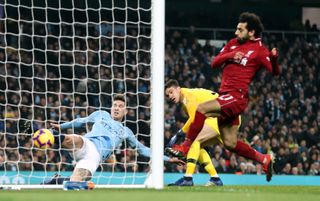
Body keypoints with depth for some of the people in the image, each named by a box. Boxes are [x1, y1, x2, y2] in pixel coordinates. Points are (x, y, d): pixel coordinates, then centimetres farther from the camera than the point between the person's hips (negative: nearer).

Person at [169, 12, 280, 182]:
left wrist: (274, 58, -32)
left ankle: (185, 147, -13)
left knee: (201, 109, -24)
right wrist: (229, 56, -6)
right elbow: (214, 63, 13)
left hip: (236, 96, -8)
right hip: (225, 96, 8)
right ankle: (264, 160, 24)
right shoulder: (233, 43, 15)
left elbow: (275, 72, -12)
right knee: (230, 144, 9)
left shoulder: (259, 50, -4)